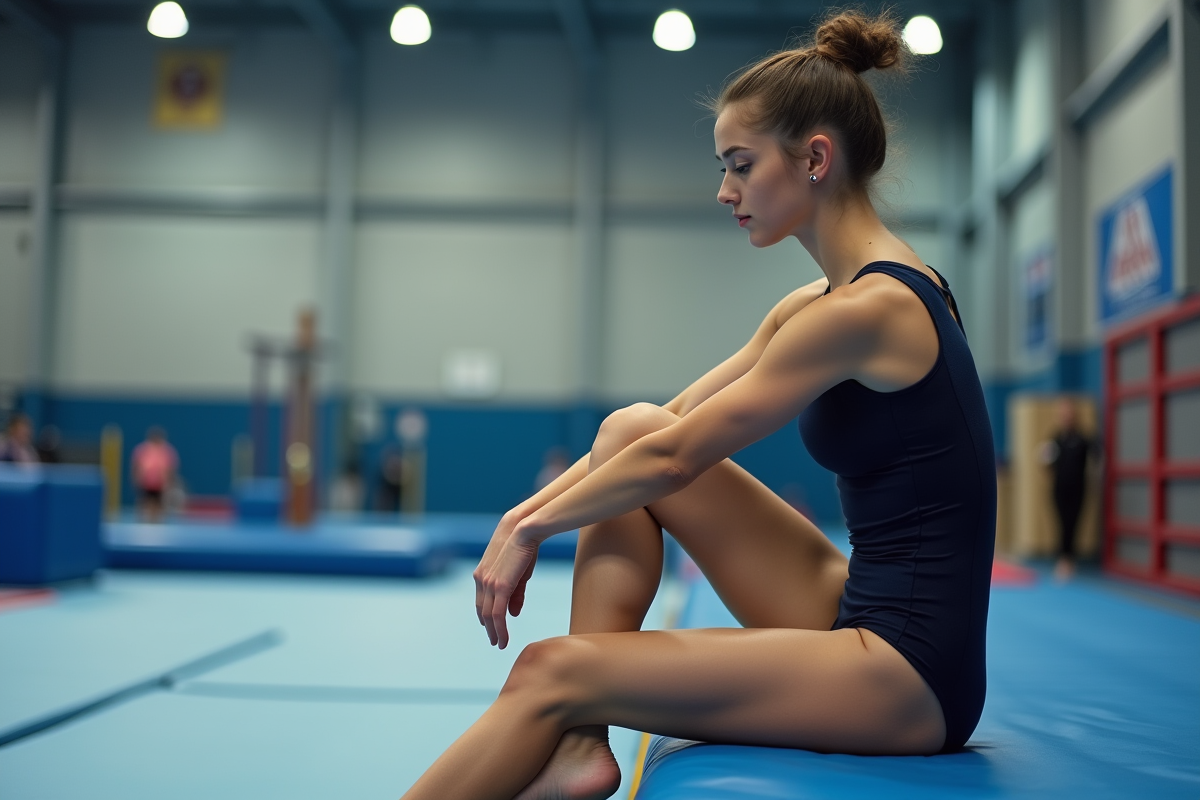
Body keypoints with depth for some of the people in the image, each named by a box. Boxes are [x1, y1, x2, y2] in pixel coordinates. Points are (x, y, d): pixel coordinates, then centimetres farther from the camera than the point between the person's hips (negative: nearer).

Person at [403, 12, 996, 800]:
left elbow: (675, 458, -15)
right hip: (856, 610, 9)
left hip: (910, 673, -9)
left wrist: (532, 528, -3)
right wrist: (529, 512, 5)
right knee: (629, 429, 3)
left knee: (550, 674, -15)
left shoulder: (869, 307, -18)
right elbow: (668, 424, 12)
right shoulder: (816, 303, 11)